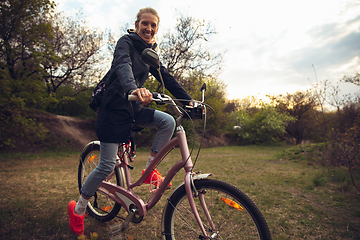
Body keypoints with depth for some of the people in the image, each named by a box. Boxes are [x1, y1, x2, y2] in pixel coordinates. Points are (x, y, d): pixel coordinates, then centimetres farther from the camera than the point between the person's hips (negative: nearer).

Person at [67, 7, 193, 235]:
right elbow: (122, 65, -31)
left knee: (168, 121, -15)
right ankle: (77, 209, 18)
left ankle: (150, 170, 0)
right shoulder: (126, 42, -9)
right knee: (107, 166, -5)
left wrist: (189, 100, -5)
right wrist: (133, 88, -53)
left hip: (133, 109, 7)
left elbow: (166, 78, 6)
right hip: (114, 107, -6)